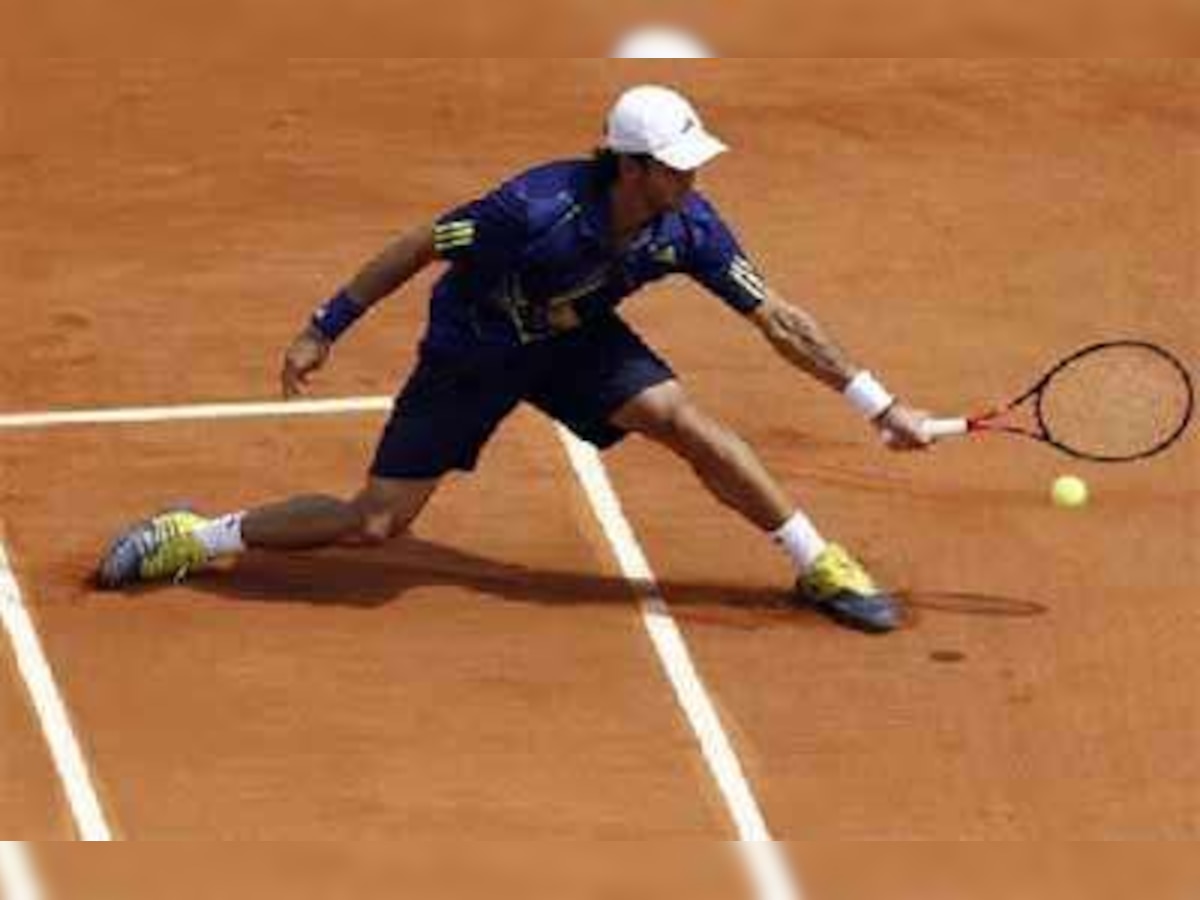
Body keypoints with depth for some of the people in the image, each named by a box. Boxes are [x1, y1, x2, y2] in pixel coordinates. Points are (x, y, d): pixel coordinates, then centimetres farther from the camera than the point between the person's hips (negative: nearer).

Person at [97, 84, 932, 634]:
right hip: (472, 351, -4)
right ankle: (193, 538, 13)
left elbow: (780, 320, -15)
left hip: (574, 341, 4)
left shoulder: (689, 225, -23)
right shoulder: (539, 208, -37)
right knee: (374, 524, -5)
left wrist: (880, 404, -15)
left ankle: (821, 567, -2)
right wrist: (324, 332, -18)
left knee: (689, 425, -18)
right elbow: (418, 248, -24)